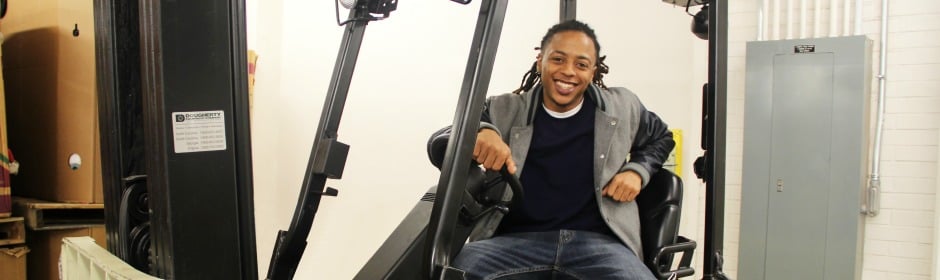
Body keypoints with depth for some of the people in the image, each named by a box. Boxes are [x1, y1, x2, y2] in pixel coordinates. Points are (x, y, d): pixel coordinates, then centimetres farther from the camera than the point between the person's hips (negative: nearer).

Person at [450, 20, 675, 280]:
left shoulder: (622, 107, 12)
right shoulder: (505, 110, 5)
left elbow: (660, 138, 31)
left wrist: (637, 171, 8)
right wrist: (479, 131, -22)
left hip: (595, 240, 1)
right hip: (517, 240, -1)